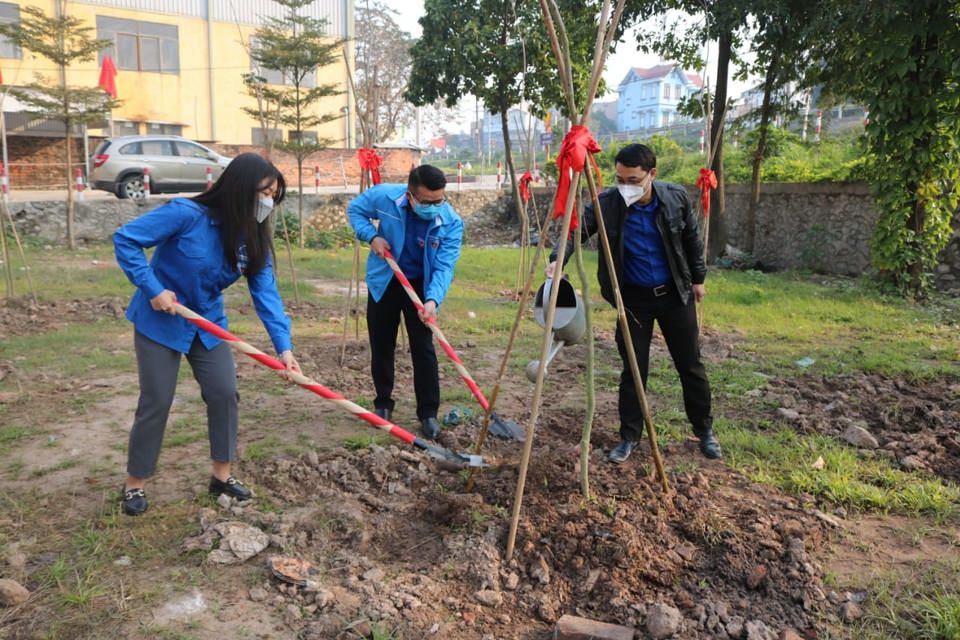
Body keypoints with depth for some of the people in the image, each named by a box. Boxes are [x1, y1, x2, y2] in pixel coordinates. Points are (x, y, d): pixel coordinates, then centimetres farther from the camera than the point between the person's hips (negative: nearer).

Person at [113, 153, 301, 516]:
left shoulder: (253, 239, -8)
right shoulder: (187, 214, -25)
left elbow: (266, 295, -15)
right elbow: (125, 239, -21)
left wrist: (283, 347, -25)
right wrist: (153, 289, -26)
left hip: (207, 323, 6)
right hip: (160, 320, -5)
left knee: (225, 393, 0)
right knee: (156, 402, -1)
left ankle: (222, 475, 17)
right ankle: (134, 483, 19)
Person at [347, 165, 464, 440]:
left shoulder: (451, 223, -24)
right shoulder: (384, 196, -21)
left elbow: (443, 267, -26)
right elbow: (355, 209, -1)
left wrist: (432, 299, -42)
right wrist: (371, 236, -18)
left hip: (421, 286, -1)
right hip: (383, 282, 1)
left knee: (424, 350, -4)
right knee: (381, 347, 10)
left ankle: (428, 413, 7)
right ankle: (383, 403, 28)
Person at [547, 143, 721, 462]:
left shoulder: (676, 197, -12)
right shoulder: (607, 203, -17)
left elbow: (692, 238, 2)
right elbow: (577, 230, -22)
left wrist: (698, 278, 9)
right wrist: (558, 258, -42)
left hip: (675, 293, 1)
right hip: (634, 298, -1)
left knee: (691, 365, 10)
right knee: (633, 369, 3)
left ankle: (705, 431, 29)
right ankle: (629, 437, 19)